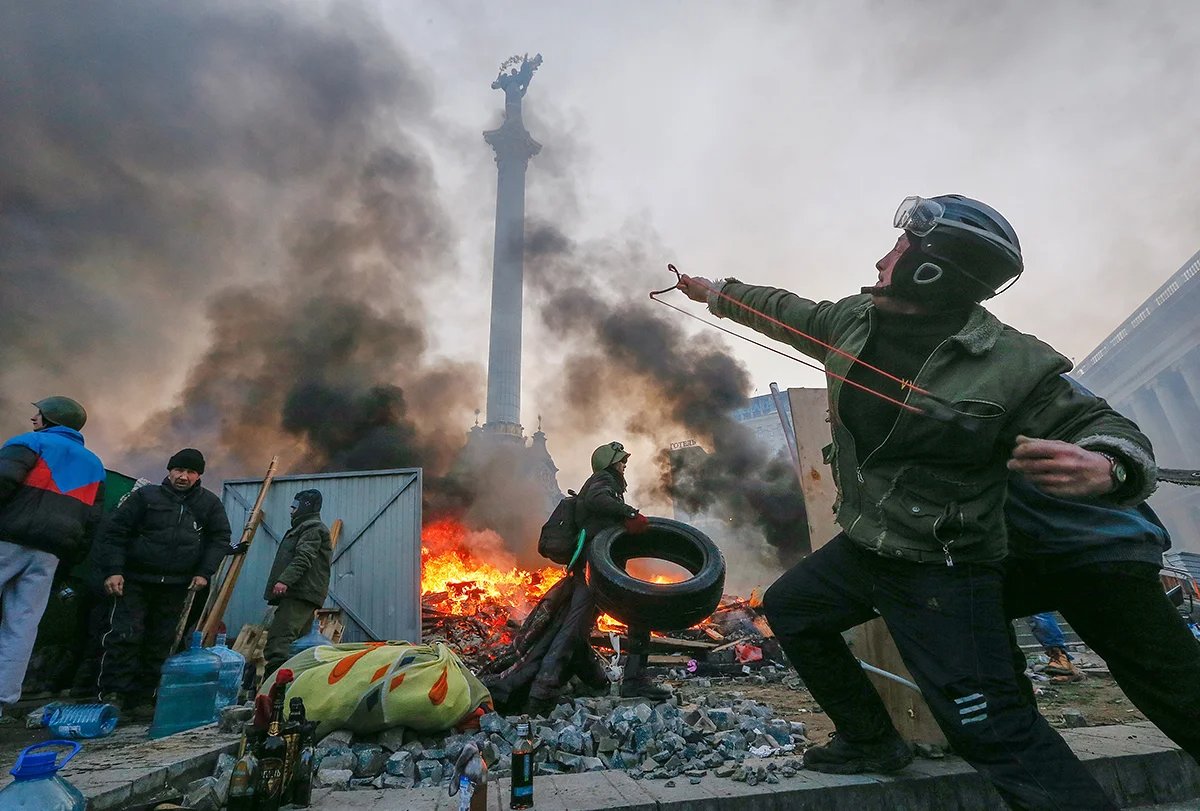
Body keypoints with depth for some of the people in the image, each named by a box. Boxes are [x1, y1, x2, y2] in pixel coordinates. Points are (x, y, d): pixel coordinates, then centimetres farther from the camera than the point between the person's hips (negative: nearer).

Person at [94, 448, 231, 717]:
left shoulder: (209, 503, 6)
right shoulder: (146, 496, -1)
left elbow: (221, 538, 8)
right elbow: (115, 532, -1)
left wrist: (204, 572, -2)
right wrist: (113, 570, -11)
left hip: (176, 587, 2)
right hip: (134, 581, -2)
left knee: (160, 644, 5)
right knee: (124, 635, -10)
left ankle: (141, 698, 15)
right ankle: (111, 694, 2)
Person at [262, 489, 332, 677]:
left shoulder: (313, 528, -5)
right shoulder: (303, 527, 30)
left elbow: (303, 558, -19)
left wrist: (285, 580, -28)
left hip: (301, 594, -11)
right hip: (297, 593, 11)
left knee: (279, 637, -20)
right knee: (297, 638, 10)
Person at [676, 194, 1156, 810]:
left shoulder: (1013, 364, -21)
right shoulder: (856, 319, -3)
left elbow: (1104, 429, -13)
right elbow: (785, 312, 13)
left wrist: (1104, 468, -38)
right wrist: (713, 292, 24)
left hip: (943, 572, -7)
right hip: (860, 549, 7)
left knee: (993, 730, -10)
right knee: (788, 608, 20)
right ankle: (872, 742, 35)